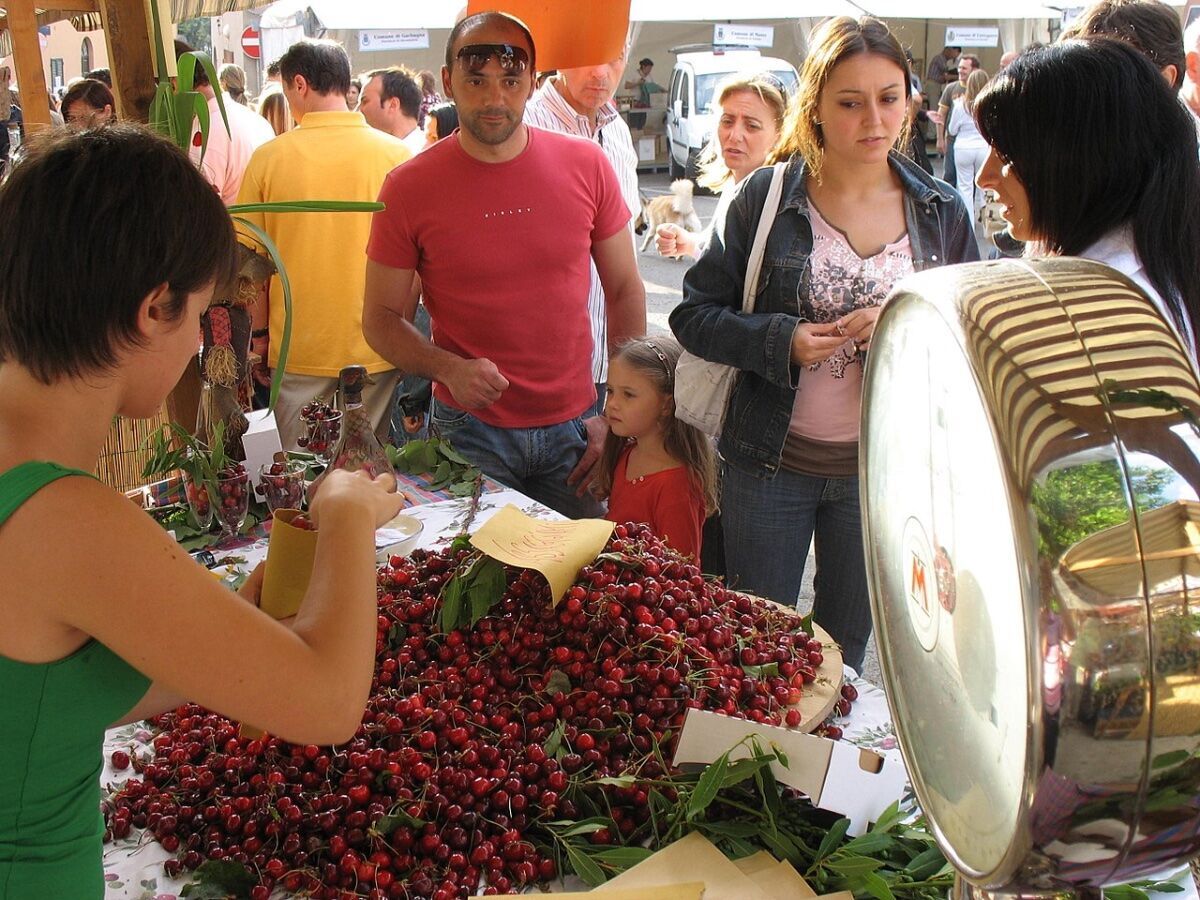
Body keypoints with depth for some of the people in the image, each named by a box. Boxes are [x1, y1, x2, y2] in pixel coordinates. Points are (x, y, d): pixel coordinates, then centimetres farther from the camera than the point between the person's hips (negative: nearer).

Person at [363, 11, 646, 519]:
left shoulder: (586, 166, -3)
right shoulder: (408, 187, -7)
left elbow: (626, 291, 5)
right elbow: (381, 318, -1)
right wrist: (448, 369, -21)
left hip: (574, 430, 2)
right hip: (469, 432, -1)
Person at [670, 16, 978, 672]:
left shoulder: (942, 212, -1)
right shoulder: (767, 198, -7)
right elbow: (694, 313, -5)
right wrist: (780, 341, -22)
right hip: (771, 463, -2)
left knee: (848, 646, 21)